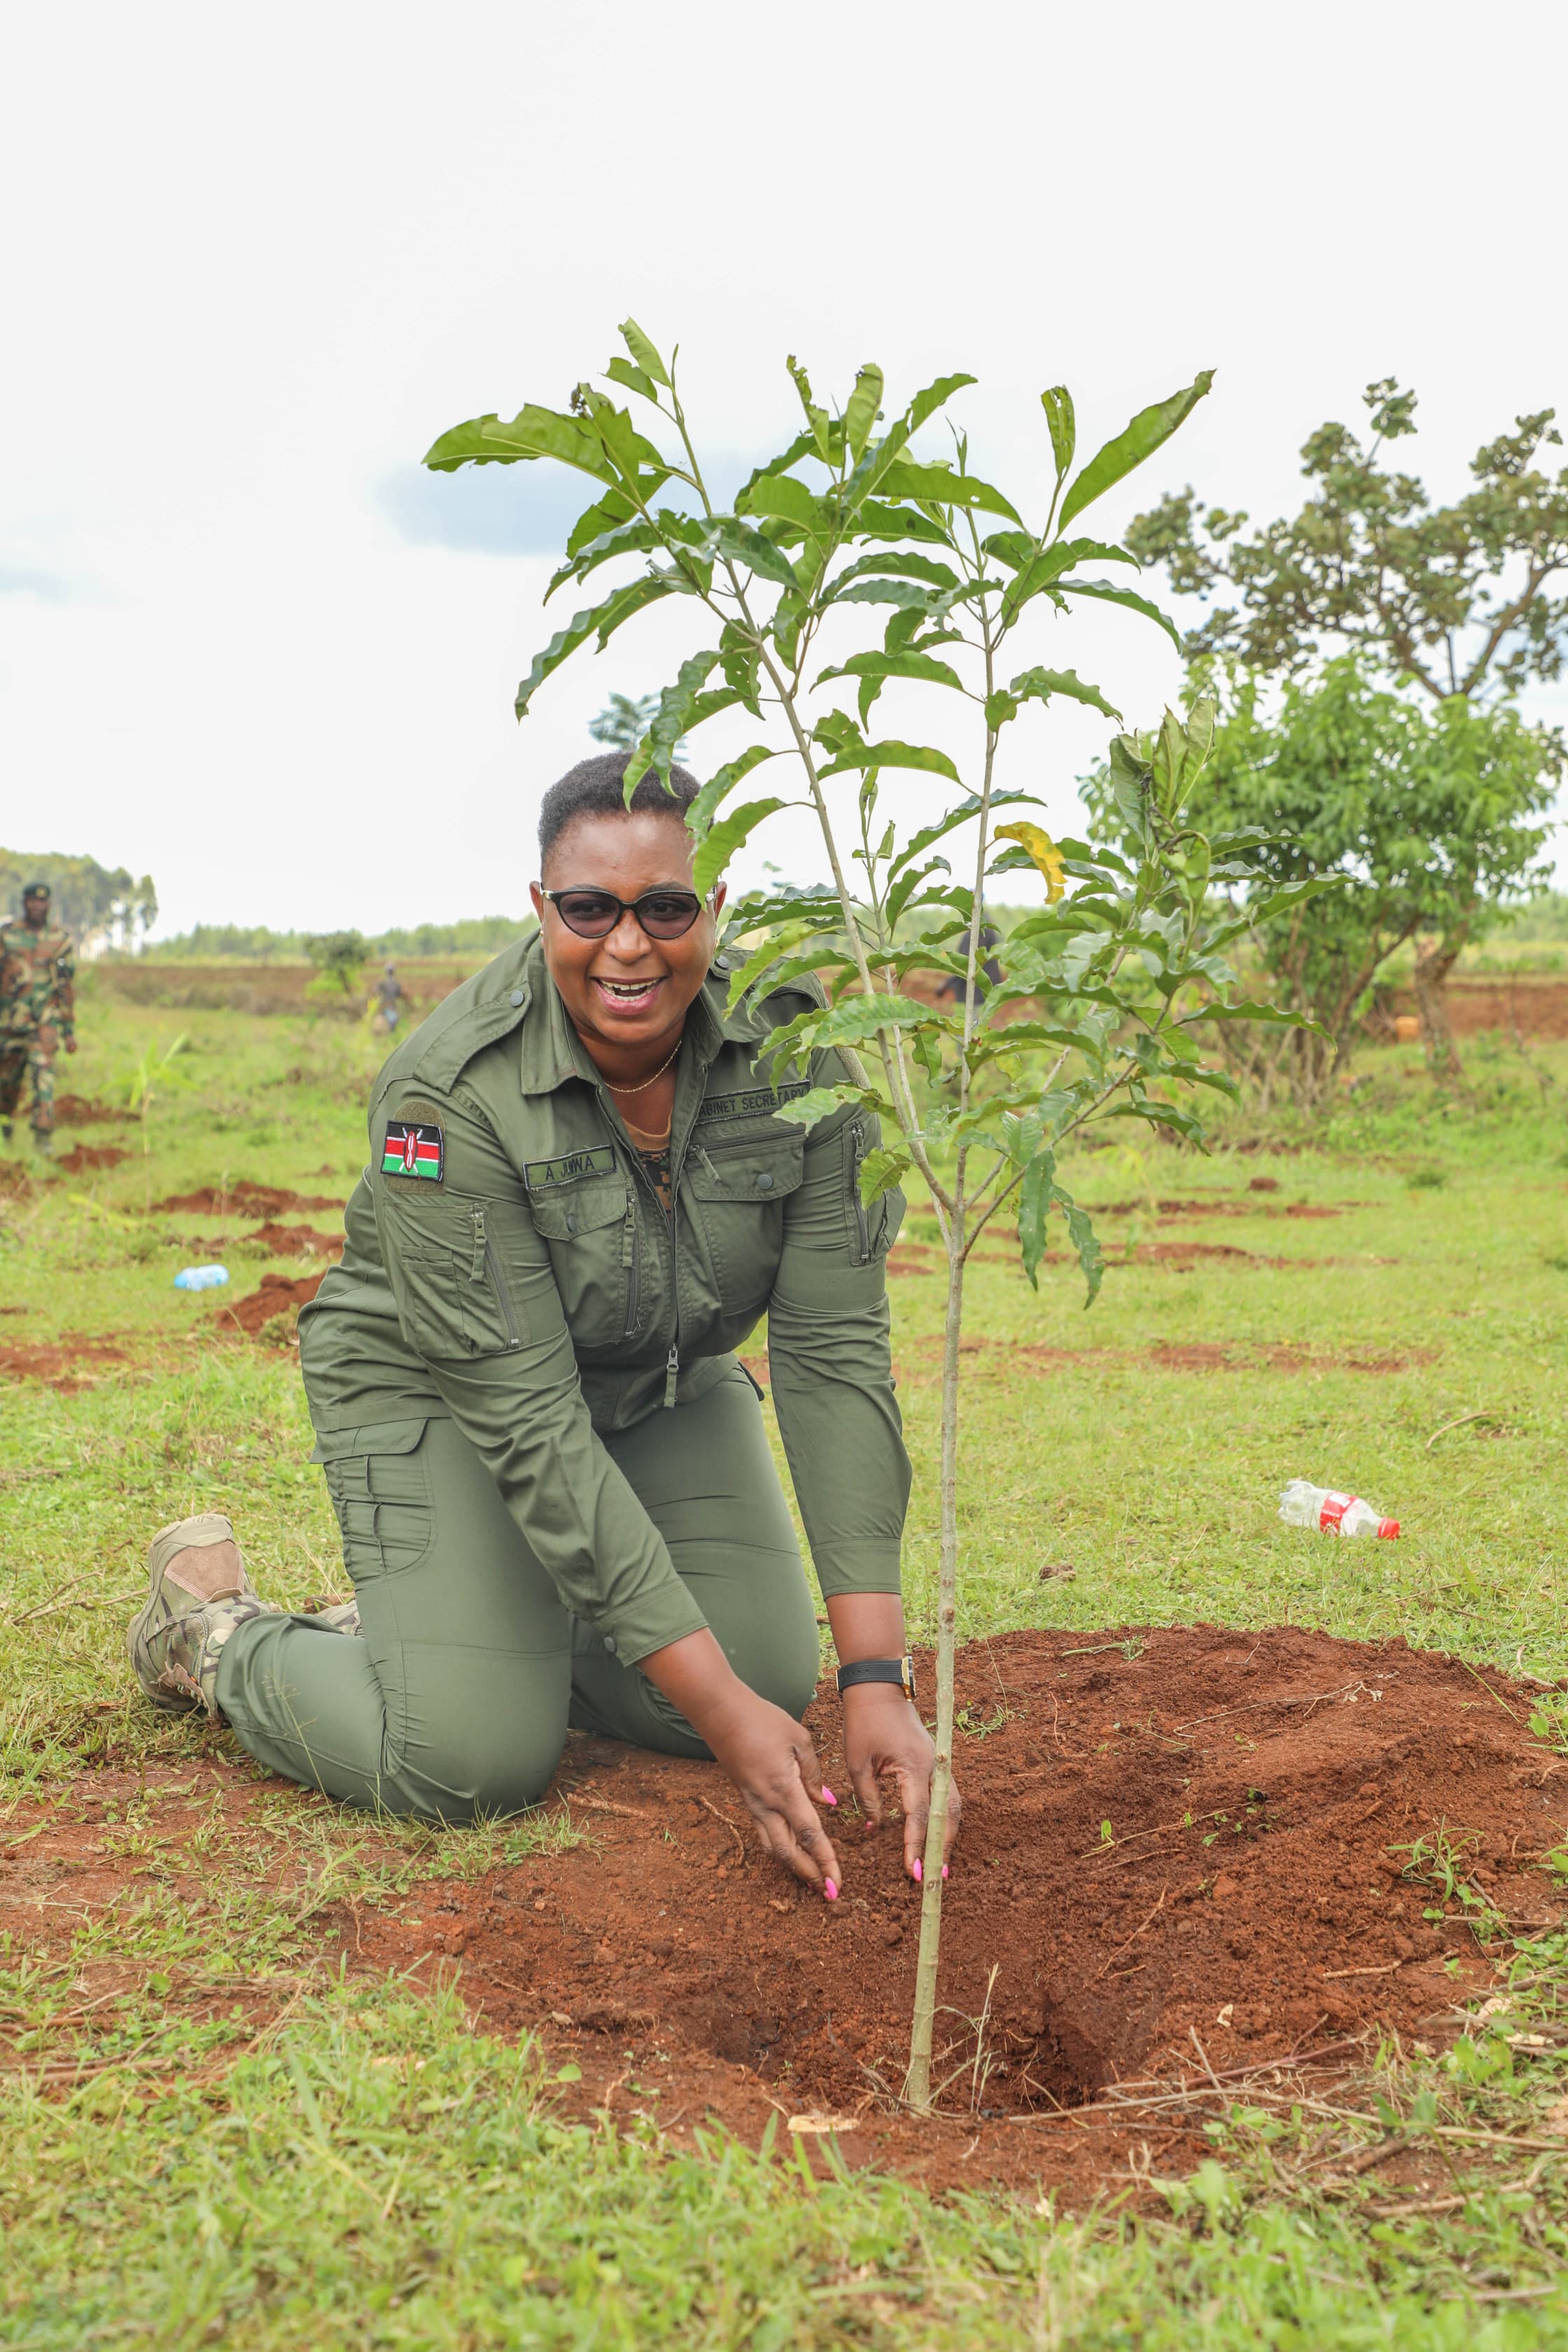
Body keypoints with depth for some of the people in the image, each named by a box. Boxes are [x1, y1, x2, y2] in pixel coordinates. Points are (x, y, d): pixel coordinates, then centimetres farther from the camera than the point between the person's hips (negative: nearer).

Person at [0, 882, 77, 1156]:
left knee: (43, 1071, -19)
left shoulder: (62, 940, 1)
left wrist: (70, 1030, 4)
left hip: (46, 1021, -1)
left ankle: (44, 1136, -20)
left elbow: (68, 988, 5)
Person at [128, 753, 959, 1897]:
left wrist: (877, 1678, -29)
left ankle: (498, 1623, 20)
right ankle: (214, 1624, 14)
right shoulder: (452, 1093, -32)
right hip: (440, 1388, -4)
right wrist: (720, 1708, -32)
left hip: (668, 1383, 5)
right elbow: (530, 1424, -31)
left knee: (774, 1686, -6)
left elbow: (834, 1351, -23)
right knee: (473, 1763, -15)